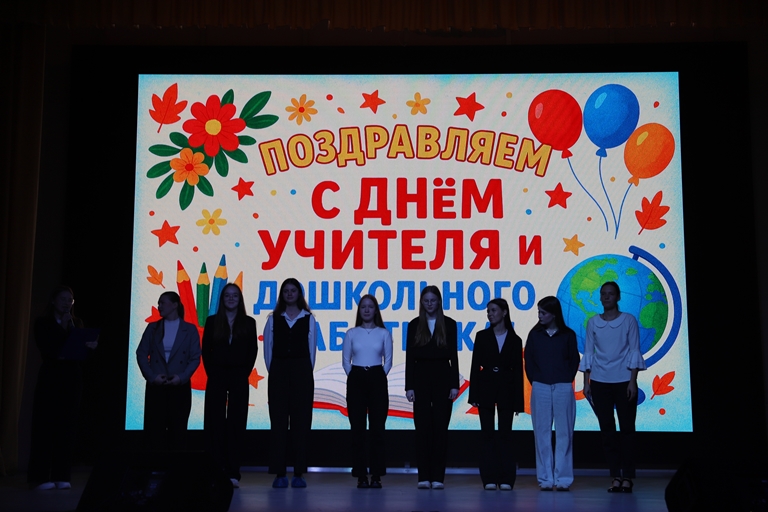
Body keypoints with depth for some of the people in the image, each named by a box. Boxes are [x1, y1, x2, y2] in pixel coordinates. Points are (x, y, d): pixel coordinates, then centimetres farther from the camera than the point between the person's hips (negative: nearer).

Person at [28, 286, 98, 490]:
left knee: (66, 426, 2)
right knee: (45, 425, -3)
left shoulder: (77, 323, 13)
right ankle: (40, 477, 0)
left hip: (72, 377, 3)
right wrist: (62, 329, -10)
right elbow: (47, 349, -11)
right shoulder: (43, 322, 2)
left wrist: (91, 346, -15)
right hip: (50, 376, -3)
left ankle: (62, 476, 6)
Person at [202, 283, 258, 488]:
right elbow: (206, 350, 5)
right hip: (217, 376, 0)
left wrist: (245, 372, -4)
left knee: (236, 423, -1)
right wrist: (211, 372, -3)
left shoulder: (248, 323, 7)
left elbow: (253, 351, 5)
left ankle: (233, 473, 1)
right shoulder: (212, 321, 7)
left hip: (239, 377, 0)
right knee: (215, 423, -1)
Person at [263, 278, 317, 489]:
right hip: (278, 371, 1)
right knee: (278, 420, -1)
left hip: (301, 371, -1)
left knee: (301, 421, -1)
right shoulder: (273, 319, 9)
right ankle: (279, 473, 2)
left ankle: (299, 473, 4)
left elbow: (312, 348, 6)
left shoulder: (308, 319, 7)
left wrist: (306, 372, 2)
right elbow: (268, 348, 8)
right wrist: (272, 370, 3)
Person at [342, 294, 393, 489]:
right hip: (356, 381, 1)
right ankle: (361, 475, 4)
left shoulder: (384, 333, 5)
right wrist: (354, 377, 2)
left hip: (377, 380, -1)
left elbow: (388, 360, 6)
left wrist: (379, 378, 0)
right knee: (358, 428, -1)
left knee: (377, 427, -3)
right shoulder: (351, 333, 7)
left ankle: (376, 475, 3)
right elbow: (345, 360, 9)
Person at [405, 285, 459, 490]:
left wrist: (455, 384, -5)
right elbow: (409, 357, 3)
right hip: (421, 378, 1)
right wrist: (409, 386, -3)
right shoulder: (414, 325, 5)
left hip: (442, 378, 0)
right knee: (422, 427, 1)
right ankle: (424, 476, 6)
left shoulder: (449, 324, 3)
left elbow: (453, 356, 2)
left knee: (440, 427, 0)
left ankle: (438, 477, 6)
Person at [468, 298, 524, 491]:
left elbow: (518, 370, 2)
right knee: (487, 433, 1)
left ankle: (506, 479, 7)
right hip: (486, 386, 1)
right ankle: (489, 478, 6)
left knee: (505, 433, 2)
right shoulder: (482, 336, 4)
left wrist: (518, 400, -2)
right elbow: (475, 366, 2)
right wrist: (474, 394, -6)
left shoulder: (515, 340, 3)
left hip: (506, 388, 0)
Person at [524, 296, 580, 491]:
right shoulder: (535, 334, 6)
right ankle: (545, 478, 7)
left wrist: (567, 380, 1)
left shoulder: (568, 335, 3)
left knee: (564, 432, 0)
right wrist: (534, 381, 3)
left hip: (563, 388, -1)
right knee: (542, 433, 2)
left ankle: (563, 478, 6)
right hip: (540, 388, 1)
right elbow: (529, 360, 9)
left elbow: (574, 360, 7)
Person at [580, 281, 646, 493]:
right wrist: (586, 383, 3)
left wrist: (632, 381, -9)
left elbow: (634, 352, -2)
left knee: (627, 428, -1)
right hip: (599, 382, 2)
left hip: (623, 381, -2)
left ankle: (627, 477, 6)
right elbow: (588, 353, 8)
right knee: (607, 429, 2)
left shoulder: (628, 320, 1)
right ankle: (615, 476, 8)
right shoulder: (593, 322, 7)